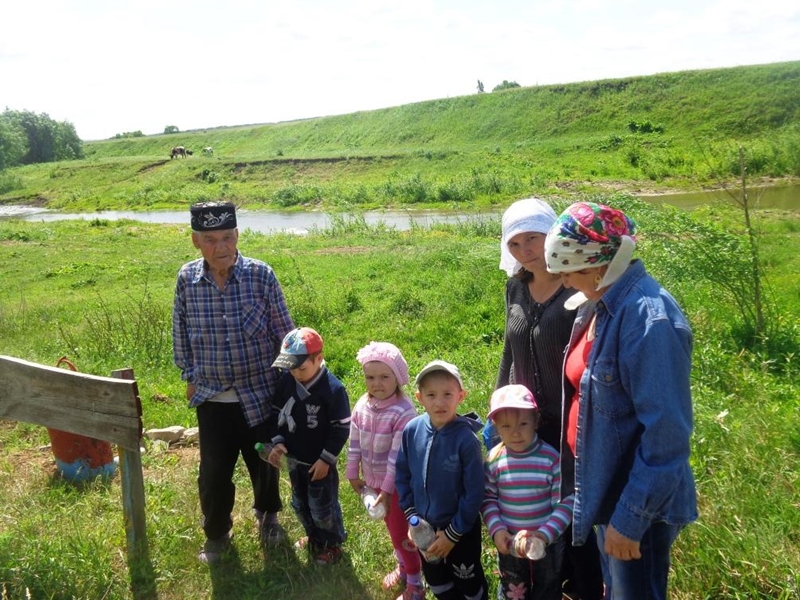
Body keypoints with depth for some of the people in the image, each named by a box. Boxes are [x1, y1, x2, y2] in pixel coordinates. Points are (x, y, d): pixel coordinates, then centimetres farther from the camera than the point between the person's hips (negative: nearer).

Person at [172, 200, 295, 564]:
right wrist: (189, 377, 11)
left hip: (261, 391, -1)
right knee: (213, 473, 7)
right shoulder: (187, 278, -8)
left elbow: (283, 331, -5)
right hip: (212, 398, 1)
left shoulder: (261, 275, -15)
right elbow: (181, 332, 7)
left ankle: (267, 514, 48)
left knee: (264, 463, 18)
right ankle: (216, 532, 35)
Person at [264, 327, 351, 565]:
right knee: (300, 503, 23)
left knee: (322, 506, 11)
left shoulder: (333, 389, -24)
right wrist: (278, 442, -9)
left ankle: (332, 543, 34)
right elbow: (276, 414, 3)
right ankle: (314, 536, 46)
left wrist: (326, 459, -17)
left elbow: (341, 429, -18)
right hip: (294, 459, 6)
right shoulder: (286, 382, -9)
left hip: (319, 462, -6)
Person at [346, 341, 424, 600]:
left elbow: (398, 456, -26)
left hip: (398, 483, -6)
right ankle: (403, 567, 47)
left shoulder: (404, 412, -28)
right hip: (374, 480, 6)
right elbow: (355, 444, 3)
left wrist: (387, 490, -22)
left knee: (400, 532, 5)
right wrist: (353, 474, 7)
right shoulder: (362, 406, -7)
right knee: (391, 526, 24)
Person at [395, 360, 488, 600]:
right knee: (437, 581, 28)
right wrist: (411, 516, -5)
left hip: (461, 529, -4)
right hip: (425, 526, 4)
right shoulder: (412, 431, -14)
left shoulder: (466, 438, -26)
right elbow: (402, 475, 0)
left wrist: (453, 533, -15)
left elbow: (474, 493, -20)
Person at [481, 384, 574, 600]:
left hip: (548, 544, -1)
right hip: (509, 544, 2)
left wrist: (545, 534, -25)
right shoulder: (494, 460, -11)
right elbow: (488, 499, -3)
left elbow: (566, 502, -17)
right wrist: (496, 530, -16)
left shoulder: (551, 458, -19)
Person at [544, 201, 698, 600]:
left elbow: (666, 431, -26)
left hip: (640, 502, -9)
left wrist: (630, 518, -22)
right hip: (606, 486, 9)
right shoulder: (600, 304, 2)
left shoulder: (649, 318, -26)